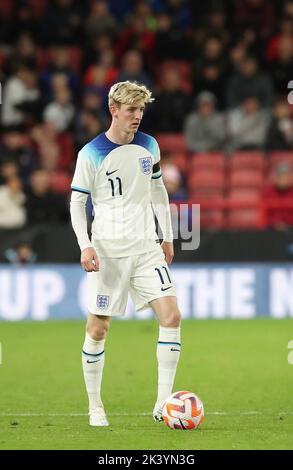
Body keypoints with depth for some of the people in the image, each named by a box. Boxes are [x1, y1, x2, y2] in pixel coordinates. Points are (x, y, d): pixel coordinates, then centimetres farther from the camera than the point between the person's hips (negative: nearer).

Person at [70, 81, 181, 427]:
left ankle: (163, 404, -7)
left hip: (146, 248, 4)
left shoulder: (148, 146, 7)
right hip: (108, 251, -4)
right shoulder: (91, 153, -6)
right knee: (98, 328, 0)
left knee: (171, 315, -11)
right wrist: (85, 246, -14)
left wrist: (167, 237, 18)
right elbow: (77, 202, -3)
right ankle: (95, 408, 14)